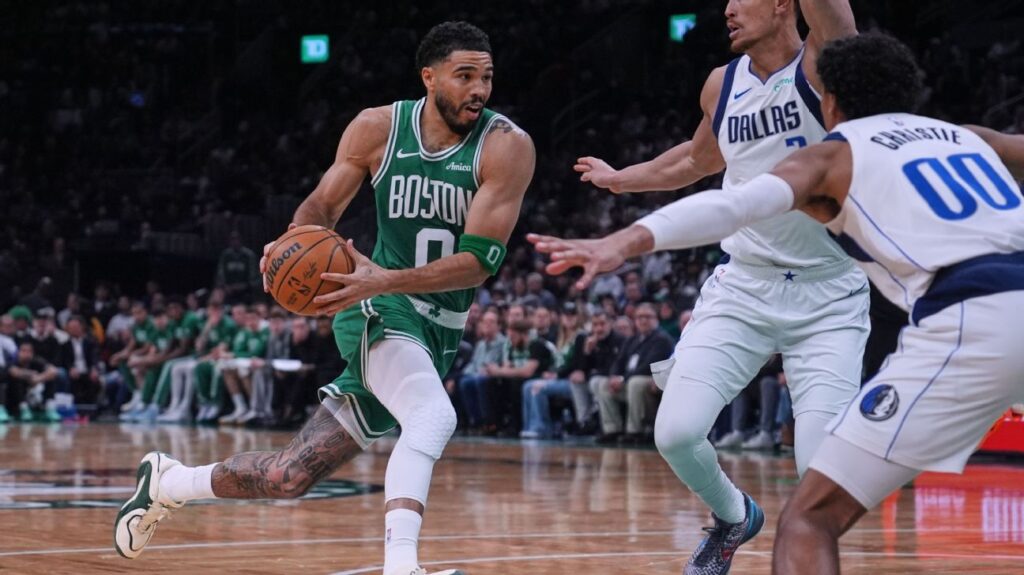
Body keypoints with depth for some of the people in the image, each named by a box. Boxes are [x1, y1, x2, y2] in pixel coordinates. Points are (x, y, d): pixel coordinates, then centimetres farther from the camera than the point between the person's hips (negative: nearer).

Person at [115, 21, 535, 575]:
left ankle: (166, 482, 25)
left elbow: (479, 259, -19)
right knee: (434, 415, -34)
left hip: (439, 332, 2)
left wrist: (387, 279, -33)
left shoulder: (507, 146, -13)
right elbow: (323, 204, 9)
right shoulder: (378, 127, -6)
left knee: (289, 475, 0)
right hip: (379, 309, -2)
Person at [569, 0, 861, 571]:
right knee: (676, 432, -9)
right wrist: (623, 179, 39)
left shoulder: (822, 66, -10)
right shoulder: (722, 85, 7)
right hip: (743, 287, 5)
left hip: (829, 298, -5)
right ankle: (734, 516, 22)